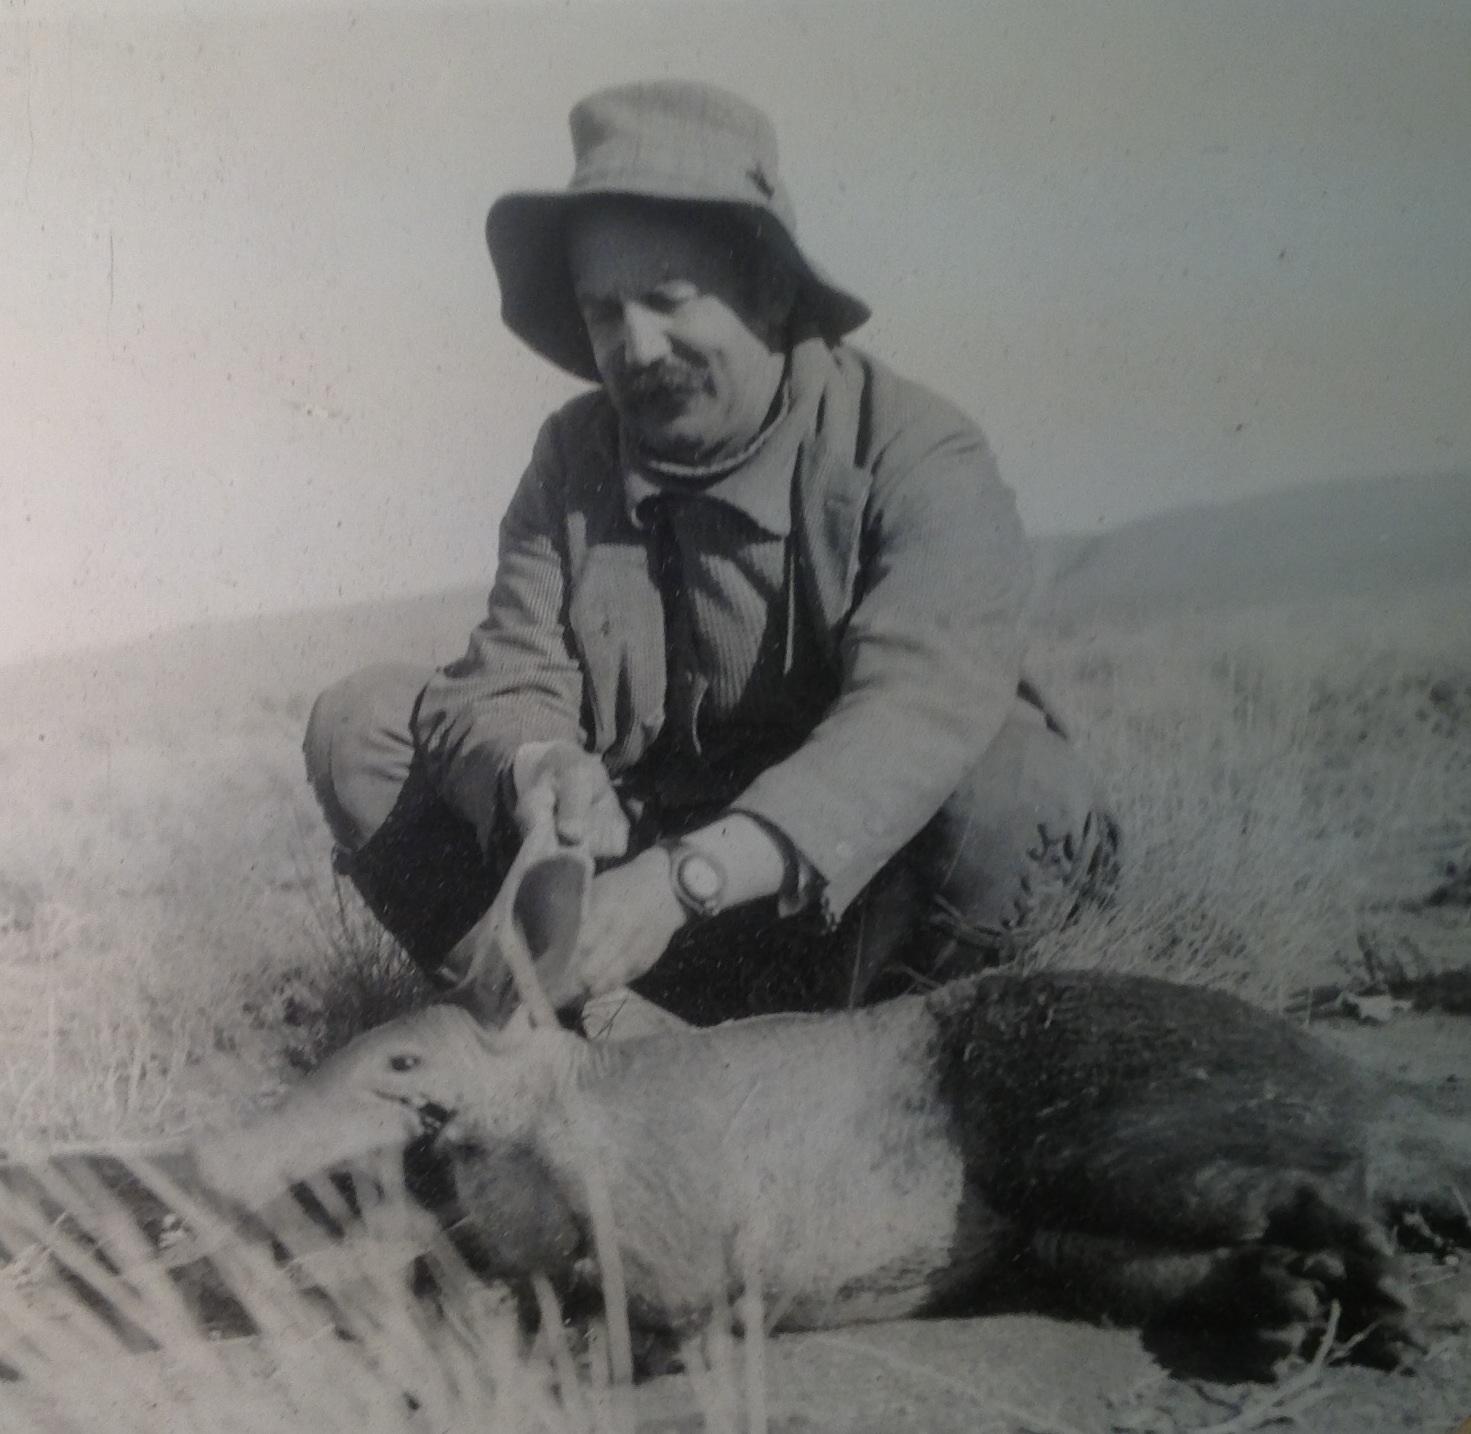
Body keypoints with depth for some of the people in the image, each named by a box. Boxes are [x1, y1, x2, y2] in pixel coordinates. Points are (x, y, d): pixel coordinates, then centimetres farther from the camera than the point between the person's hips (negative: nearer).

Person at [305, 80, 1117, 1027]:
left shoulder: (916, 456, -16)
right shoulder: (573, 457, 1)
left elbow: (921, 705, -32)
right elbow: (511, 683, -5)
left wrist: (684, 879, -44)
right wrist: (534, 770, -32)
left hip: (846, 899, -4)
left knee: (1008, 785, -35)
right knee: (362, 726, -7)